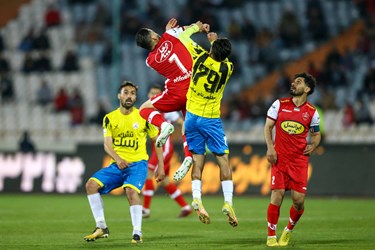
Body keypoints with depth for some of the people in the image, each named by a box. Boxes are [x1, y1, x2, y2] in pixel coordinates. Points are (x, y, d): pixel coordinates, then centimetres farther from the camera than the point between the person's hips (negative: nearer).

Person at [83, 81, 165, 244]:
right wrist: (117, 159, -22)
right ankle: (101, 228, -5)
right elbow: (107, 145, -1)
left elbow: (157, 141, 7)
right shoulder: (110, 118, 6)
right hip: (117, 164, 4)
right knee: (91, 184, -15)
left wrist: (161, 167, 1)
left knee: (131, 190, -31)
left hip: (138, 163, -4)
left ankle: (137, 233, -24)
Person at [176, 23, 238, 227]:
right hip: (211, 119, -2)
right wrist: (216, 41, 20)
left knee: (197, 161, 6)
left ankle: (196, 198, -11)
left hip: (192, 116, 2)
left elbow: (183, 36, 6)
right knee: (223, 160, 4)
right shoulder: (227, 68, -11)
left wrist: (197, 27, 21)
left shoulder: (201, 57, -10)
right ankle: (228, 202, -7)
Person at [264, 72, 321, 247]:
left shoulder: (312, 112, 5)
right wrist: (270, 148, -6)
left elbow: (316, 134, 17)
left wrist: (313, 145, -5)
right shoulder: (280, 104, 3)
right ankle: (271, 237, 2)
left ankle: (289, 231, 23)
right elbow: (268, 126, 6)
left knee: (299, 200, -4)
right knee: (277, 196, -9)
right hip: (279, 158, -1)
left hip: (300, 160, 1)